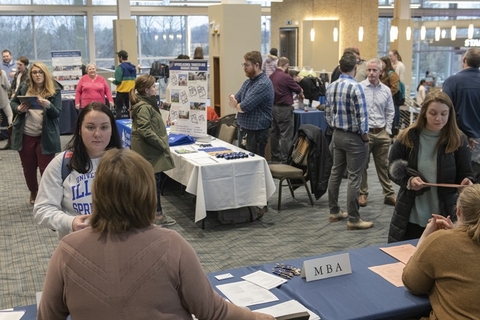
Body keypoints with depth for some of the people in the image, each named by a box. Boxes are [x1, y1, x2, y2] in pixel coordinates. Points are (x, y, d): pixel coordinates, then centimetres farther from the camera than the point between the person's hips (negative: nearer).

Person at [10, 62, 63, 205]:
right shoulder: (24, 87, 2)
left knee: (46, 168, 0)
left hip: (45, 136, -3)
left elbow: (58, 113, -9)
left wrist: (48, 105, -30)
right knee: (28, 168, 15)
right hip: (25, 135, 3)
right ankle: (33, 193, 35)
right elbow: (12, 102, 13)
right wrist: (18, 108, -10)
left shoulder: (54, 90, -5)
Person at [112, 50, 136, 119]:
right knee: (130, 108, 12)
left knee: (118, 109, 2)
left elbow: (118, 81, -16)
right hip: (131, 91, 6)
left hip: (122, 91, -6)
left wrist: (113, 81, 4)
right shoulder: (133, 67, 5)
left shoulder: (120, 67, -13)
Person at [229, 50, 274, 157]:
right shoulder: (247, 82, 10)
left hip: (257, 132, -9)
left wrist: (236, 105, -2)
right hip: (245, 129, 9)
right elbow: (233, 102, 10)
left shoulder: (263, 84, -19)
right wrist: (233, 99, -14)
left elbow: (244, 107, -24)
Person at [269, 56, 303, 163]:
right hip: (284, 109, -8)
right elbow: (298, 89, -4)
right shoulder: (286, 77, -17)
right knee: (286, 135, -2)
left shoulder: (271, 76, 4)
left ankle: (275, 157, 23)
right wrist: (301, 95, 19)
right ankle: (284, 160, -1)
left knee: (274, 133, 14)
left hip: (273, 107, 8)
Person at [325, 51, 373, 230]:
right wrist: (364, 134, -9)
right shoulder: (355, 87, -19)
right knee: (354, 178, -4)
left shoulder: (331, 87, 6)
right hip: (354, 137, -8)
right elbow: (361, 114, -20)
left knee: (336, 173, 14)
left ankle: (334, 212, 24)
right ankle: (353, 219, 1)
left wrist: (334, 128, 17)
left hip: (337, 135, 8)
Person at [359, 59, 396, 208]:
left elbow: (390, 112, 13)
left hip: (381, 133, 3)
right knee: (362, 165, 6)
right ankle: (362, 194, 17)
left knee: (384, 165, 10)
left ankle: (389, 194, 17)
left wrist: (388, 130, 7)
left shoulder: (386, 90, 6)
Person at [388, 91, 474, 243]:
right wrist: (408, 181, -19)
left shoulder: (458, 140, -5)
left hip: (443, 216, 0)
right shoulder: (407, 137, -6)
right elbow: (393, 170, -1)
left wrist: (467, 182, -23)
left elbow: (466, 174, 0)